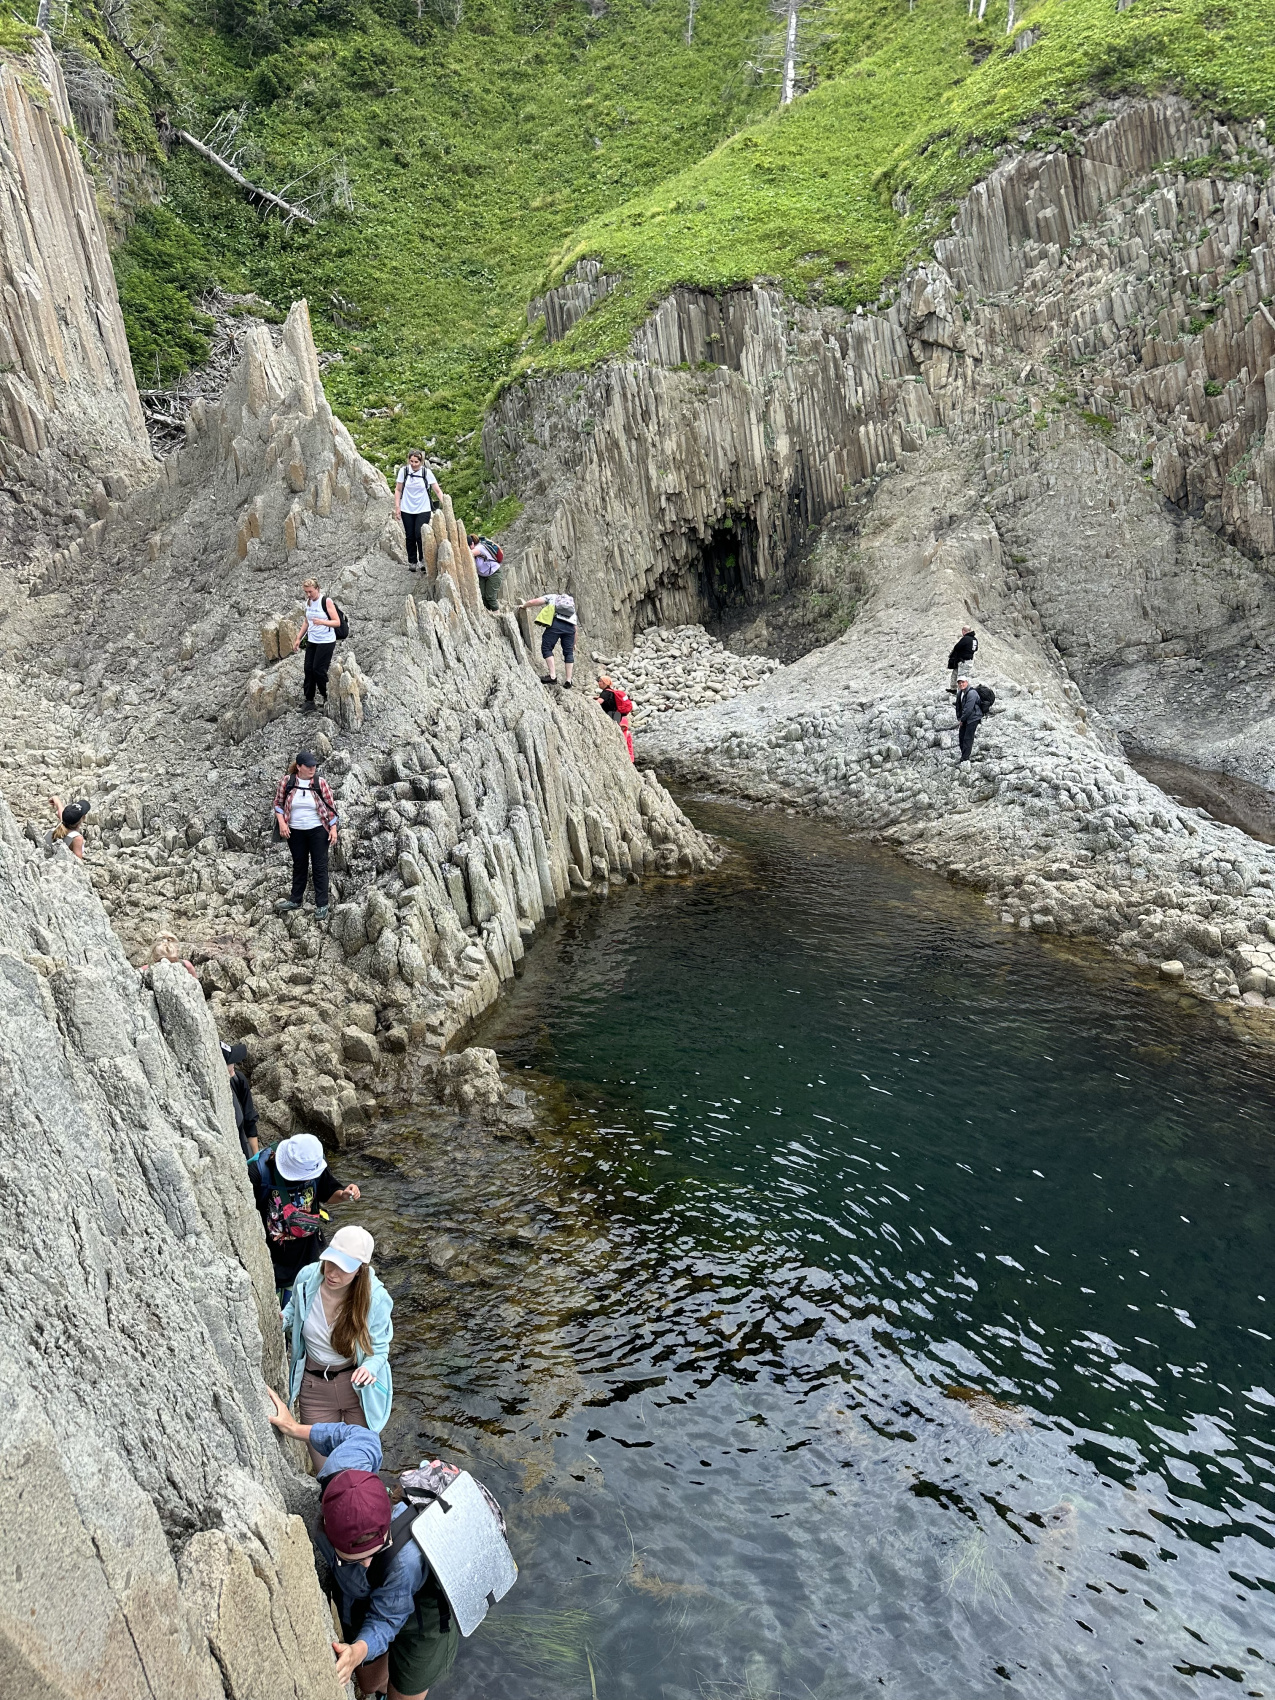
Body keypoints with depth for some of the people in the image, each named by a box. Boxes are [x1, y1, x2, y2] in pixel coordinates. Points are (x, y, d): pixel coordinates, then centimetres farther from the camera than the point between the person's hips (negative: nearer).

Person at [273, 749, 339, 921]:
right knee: (299, 865, 14)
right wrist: (282, 823, -9)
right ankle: (295, 899, 28)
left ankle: (322, 905, 5)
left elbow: (331, 807, -2)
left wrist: (333, 828, -7)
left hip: (318, 831, -2)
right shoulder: (286, 781, -6)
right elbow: (278, 803, 3)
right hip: (295, 831, 2)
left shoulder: (320, 783, -7)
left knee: (319, 866, 0)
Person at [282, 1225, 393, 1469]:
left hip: (359, 1386, -2)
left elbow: (378, 1348, -12)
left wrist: (369, 1368, -32)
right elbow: (293, 1309, 6)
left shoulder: (375, 1298, -25)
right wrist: (281, 1320, -14)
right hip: (314, 1386, 2)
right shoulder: (307, 1278, -18)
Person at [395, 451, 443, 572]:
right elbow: (398, 490, 5)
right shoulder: (403, 471, -2)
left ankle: (423, 561, 2)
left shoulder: (426, 472, -6)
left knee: (420, 534, -15)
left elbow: (437, 491, -7)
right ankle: (412, 562, 20)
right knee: (410, 536, 6)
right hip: (407, 510, 2)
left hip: (423, 510, -2)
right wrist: (397, 506, 0)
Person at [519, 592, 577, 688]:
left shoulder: (551, 597, 27)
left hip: (556, 623, -4)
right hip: (569, 626, 4)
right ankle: (568, 681, 6)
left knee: (546, 648, 2)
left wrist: (523, 606, 33)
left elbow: (533, 602, 15)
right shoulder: (572, 606, 38)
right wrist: (574, 643, 37)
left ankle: (552, 676, -9)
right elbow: (575, 626, 32)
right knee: (568, 652, 11)